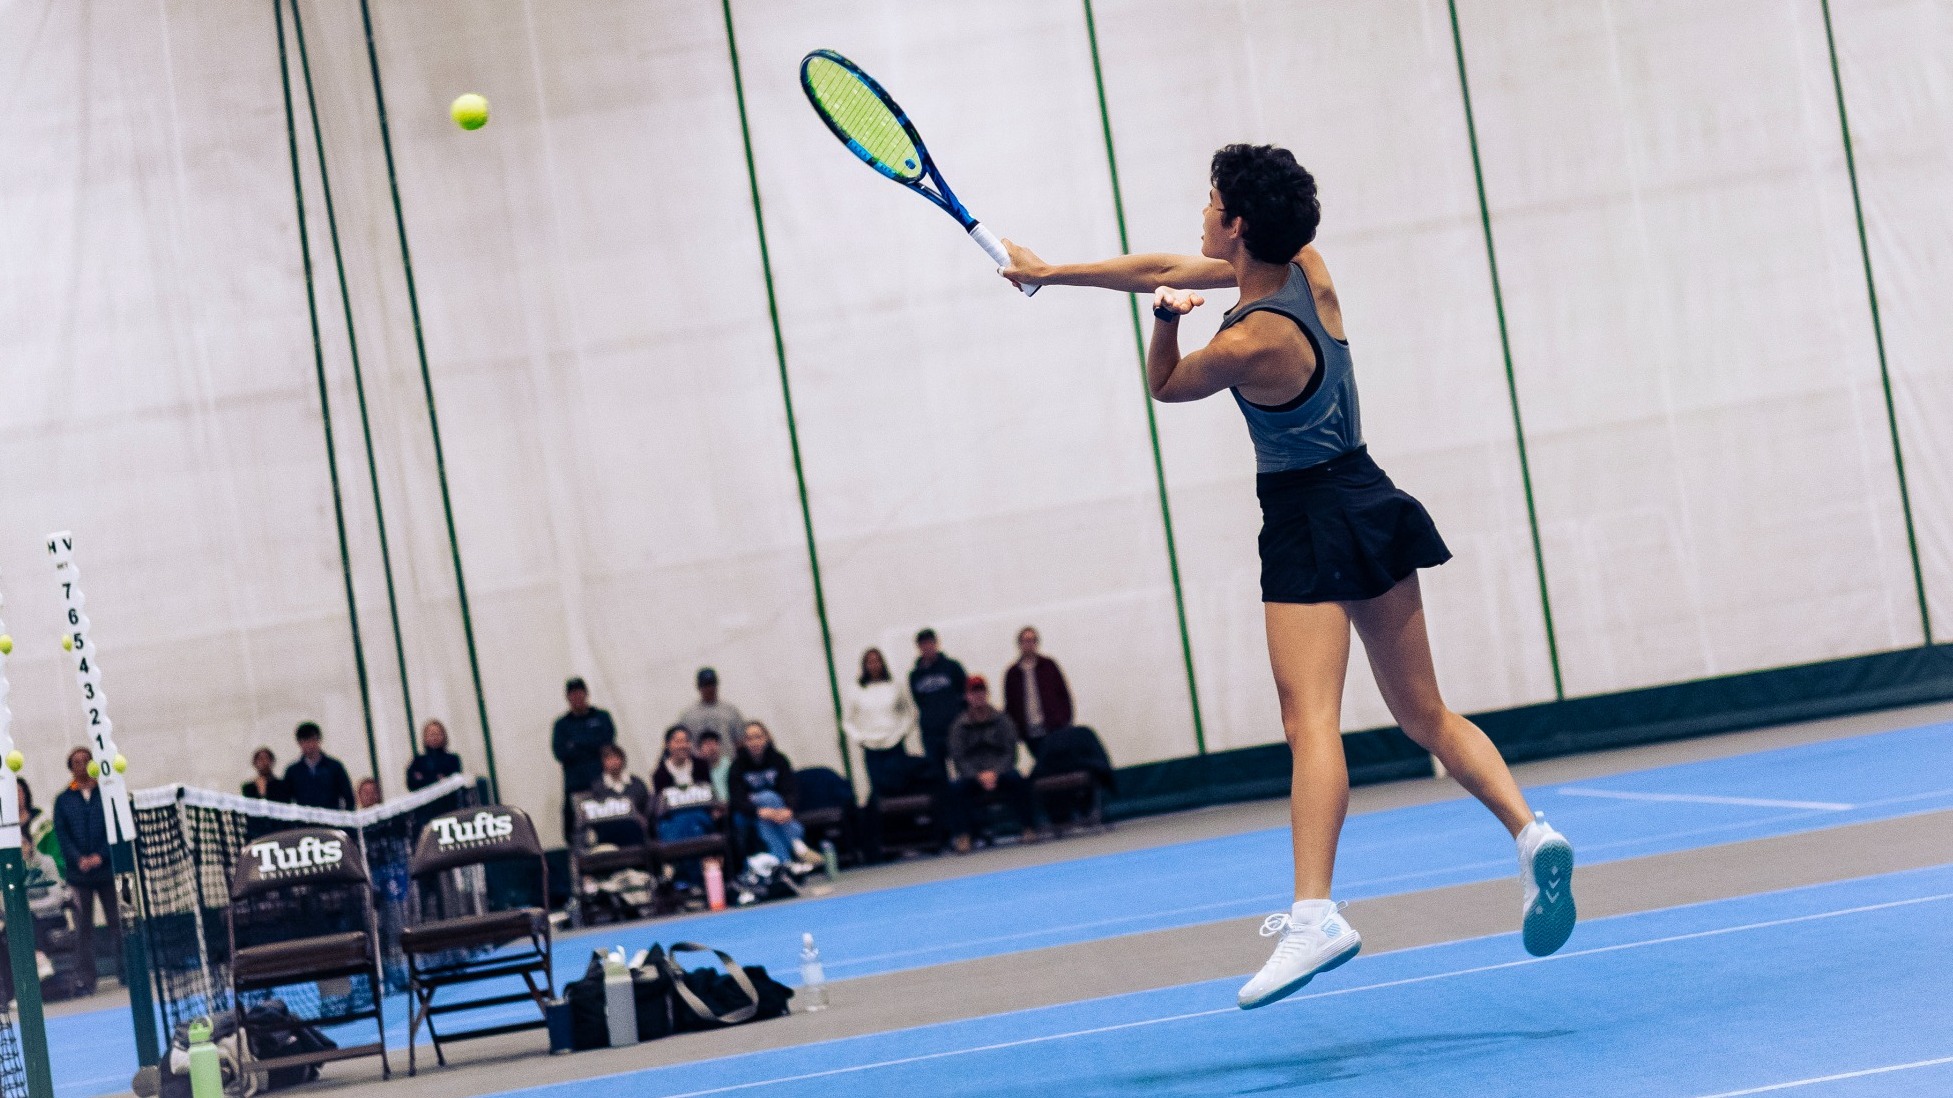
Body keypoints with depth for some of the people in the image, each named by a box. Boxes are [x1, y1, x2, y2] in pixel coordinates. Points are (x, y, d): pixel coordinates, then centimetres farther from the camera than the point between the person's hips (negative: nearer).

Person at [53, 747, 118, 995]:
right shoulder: (63, 800, 9)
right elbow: (61, 835, 2)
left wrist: (100, 856, -11)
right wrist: (79, 859, -12)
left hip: (106, 868, -1)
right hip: (78, 872, 1)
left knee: (117, 922, 2)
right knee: (83, 927, 1)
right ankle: (84, 979, 1)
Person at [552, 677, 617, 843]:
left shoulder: (602, 718, 12)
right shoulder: (562, 724, 13)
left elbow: (607, 741, -3)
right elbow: (560, 753, -1)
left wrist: (576, 744, -4)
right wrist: (591, 748, -7)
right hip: (576, 785, 1)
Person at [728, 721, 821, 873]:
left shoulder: (778, 760, -2)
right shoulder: (738, 766, -7)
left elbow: (789, 791, -13)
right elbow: (738, 800, -18)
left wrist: (788, 810, -37)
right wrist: (759, 811, -39)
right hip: (749, 814, -2)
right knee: (769, 796, -33)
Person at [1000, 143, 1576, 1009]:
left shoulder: (1247, 344, -22)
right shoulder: (1306, 269, -1)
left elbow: (1164, 386, 0)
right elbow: (1163, 271, 9)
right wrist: (1051, 273, 15)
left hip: (1311, 527, -9)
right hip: (1372, 505, 9)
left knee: (1310, 719, -20)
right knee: (1424, 714, 14)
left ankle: (1314, 915, -32)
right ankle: (1531, 832, -1)